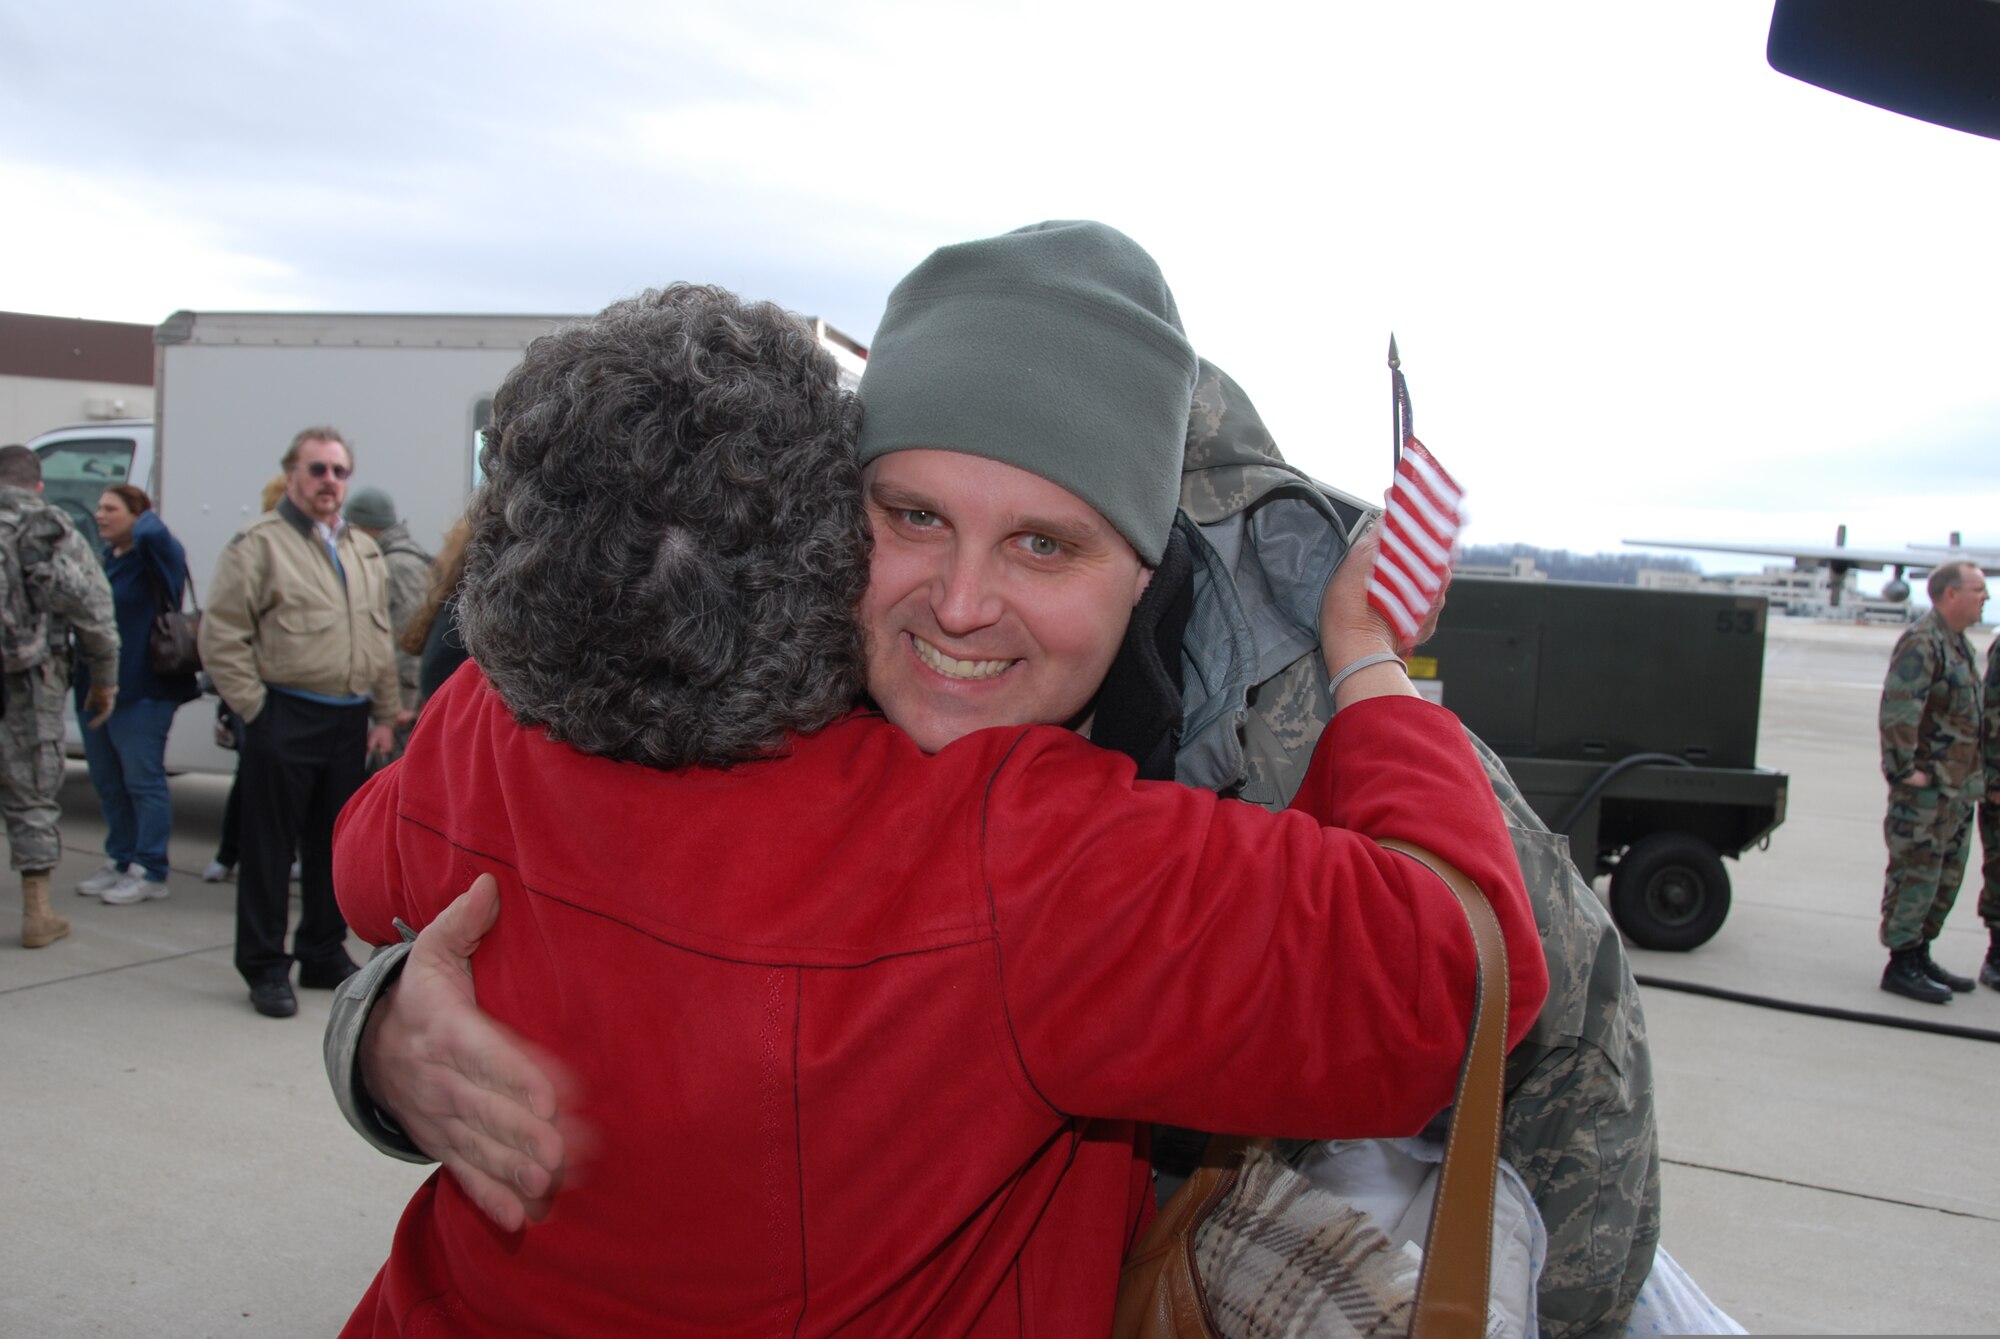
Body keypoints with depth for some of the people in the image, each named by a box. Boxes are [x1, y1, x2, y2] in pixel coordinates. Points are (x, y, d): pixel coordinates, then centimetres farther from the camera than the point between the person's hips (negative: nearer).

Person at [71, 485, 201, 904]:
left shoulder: (153, 556, -9)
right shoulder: (107, 559, 14)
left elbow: (154, 534, -32)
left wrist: (144, 519, -11)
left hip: (139, 692, -9)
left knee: (143, 783, -3)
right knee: (108, 784, 15)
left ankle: (150, 872, 4)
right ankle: (120, 862, 26)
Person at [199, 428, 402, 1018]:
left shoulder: (364, 551, 16)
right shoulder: (259, 543, -5)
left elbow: (382, 641, 19)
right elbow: (220, 639, -9)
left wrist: (385, 716, 13)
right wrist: (257, 709, -11)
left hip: (350, 721, 6)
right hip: (284, 719, -6)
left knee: (334, 846, 14)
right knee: (270, 849, 2)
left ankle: (324, 954, 26)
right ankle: (265, 969, 12)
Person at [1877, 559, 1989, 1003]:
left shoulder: (1960, 645, 16)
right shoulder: (1921, 643, -16)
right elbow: (1897, 711, -24)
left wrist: (1973, 772, 19)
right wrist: (1905, 768, -23)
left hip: (1958, 785, 10)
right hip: (1926, 786, -10)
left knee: (1947, 875, 15)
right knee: (1916, 873, -5)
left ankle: (1920, 954, 24)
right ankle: (1901, 966, 1)